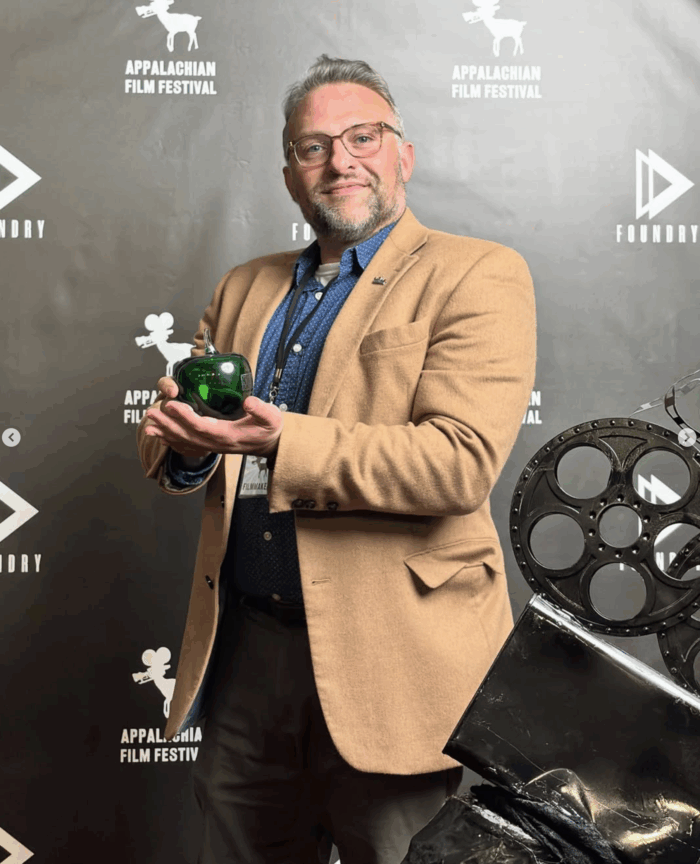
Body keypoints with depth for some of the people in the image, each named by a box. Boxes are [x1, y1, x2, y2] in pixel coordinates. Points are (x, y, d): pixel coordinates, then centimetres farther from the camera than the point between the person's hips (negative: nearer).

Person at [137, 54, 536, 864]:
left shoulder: (478, 275, -6)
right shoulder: (244, 287, 13)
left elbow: (462, 462, -19)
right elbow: (183, 453, 14)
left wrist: (280, 442, -26)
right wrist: (180, 440, -10)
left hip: (388, 654, -5)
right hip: (244, 646, 6)